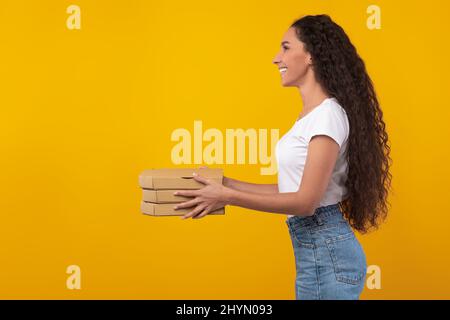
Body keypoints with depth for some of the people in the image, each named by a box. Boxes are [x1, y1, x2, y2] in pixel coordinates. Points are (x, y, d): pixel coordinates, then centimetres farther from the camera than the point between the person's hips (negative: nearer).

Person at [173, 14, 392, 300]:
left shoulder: (328, 115, -16)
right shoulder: (310, 115, 13)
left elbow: (306, 201, -20)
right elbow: (289, 189, 12)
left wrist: (227, 197, -18)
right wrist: (227, 184, 8)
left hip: (325, 253, -9)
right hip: (317, 249, 9)